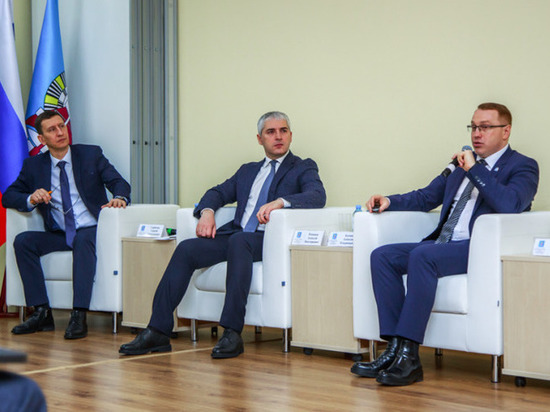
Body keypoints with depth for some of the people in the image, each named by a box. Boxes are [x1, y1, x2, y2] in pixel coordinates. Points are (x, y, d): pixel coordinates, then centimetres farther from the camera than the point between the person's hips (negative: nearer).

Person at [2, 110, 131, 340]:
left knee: (83, 239, -36)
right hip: (59, 235, 3)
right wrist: (31, 199, -14)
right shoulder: (34, 165, 10)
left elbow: (119, 182, -2)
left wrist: (119, 198, -27)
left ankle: (79, 316, -41)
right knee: (22, 241, -22)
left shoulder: (91, 155, 6)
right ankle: (42, 313, -22)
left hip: (90, 231, -3)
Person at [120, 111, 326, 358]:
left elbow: (318, 196, -7)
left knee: (238, 241, -37)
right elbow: (218, 192, 24)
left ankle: (232, 333, -39)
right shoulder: (248, 171, 29)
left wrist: (280, 201, -25)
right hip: (236, 236, 5)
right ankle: (158, 332, -21)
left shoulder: (303, 168, 12)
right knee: (186, 249, -19)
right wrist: (207, 211, 0)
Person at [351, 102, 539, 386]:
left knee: (422, 255, -34)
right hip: (442, 245, 8)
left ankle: (408, 356, -33)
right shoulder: (461, 163, 24)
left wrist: (473, 168, -15)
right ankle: (394, 349, -19)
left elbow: (510, 204, -18)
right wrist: (389, 201, 12)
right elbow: (426, 197, 29)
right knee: (382, 256, -13)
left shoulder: (522, 167, 2)